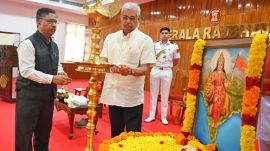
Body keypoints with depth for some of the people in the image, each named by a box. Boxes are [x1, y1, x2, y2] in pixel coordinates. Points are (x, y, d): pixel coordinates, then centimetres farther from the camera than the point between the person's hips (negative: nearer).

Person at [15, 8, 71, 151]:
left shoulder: (54, 45, 9)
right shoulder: (28, 43, -14)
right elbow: (27, 71, -21)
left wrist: (61, 73, -5)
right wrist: (52, 79, -26)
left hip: (48, 95, 7)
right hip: (29, 96, -7)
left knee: (44, 132, 20)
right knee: (24, 134, 7)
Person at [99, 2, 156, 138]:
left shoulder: (145, 40, -5)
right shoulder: (110, 38, 8)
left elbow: (146, 69, -10)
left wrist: (130, 71, -30)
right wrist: (110, 67, -12)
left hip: (132, 96, -4)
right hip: (113, 93, 4)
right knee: (115, 133, 19)